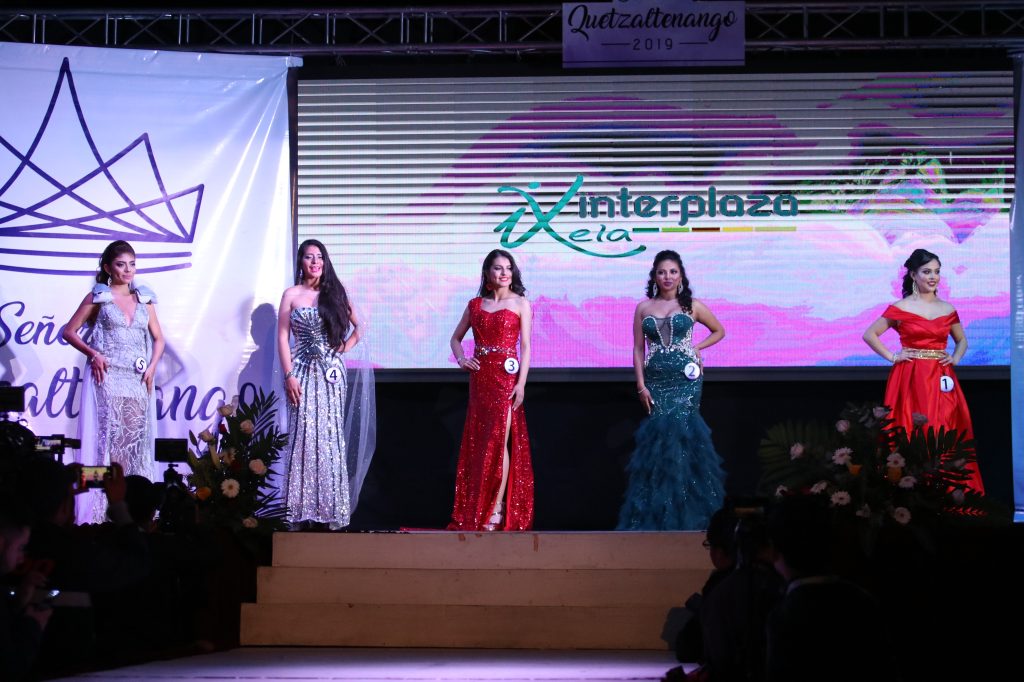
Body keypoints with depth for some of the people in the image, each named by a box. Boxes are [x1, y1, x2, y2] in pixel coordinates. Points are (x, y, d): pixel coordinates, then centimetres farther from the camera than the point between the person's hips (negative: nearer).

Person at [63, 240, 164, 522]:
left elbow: (158, 338, 17)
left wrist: (152, 367, 2)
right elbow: (69, 331, 4)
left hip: (138, 381, 4)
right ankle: (102, 510, -8)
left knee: (136, 440, 0)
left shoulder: (144, 299, 14)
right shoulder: (98, 297, 4)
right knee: (107, 436, -9)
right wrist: (93, 354, -9)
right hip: (107, 377, -3)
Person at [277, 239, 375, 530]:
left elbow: (358, 327, 19)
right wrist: (289, 376, -9)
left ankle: (330, 509, 3)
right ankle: (303, 511, -4)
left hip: (332, 373, 2)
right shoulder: (292, 294, 5)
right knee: (304, 436, -6)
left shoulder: (335, 294, 11)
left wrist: (344, 348, 3)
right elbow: (283, 337, 0)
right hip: (304, 373, -2)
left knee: (331, 437, 0)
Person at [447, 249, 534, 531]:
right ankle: (474, 510, 12)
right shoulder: (475, 305, 12)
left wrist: (521, 383, -13)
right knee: (478, 443, 6)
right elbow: (456, 338, 21)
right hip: (479, 378, 4)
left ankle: (496, 511, -7)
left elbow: (525, 346, -4)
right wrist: (461, 359, 0)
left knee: (499, 442, -9)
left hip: (506, 378, -4)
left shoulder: (520, 304, 2)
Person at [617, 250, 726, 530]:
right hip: (656, 381, 2)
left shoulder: (692, 306, 6)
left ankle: (684, 514, -2)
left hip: (686, 380, -1)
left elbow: (719, 331, 18)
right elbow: (638, 348, 7)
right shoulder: (643, 308, 9)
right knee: (661, 434, -3)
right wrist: (641, 384, -1)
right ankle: (658, 514, 4)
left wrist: (696, 348, 3)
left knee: (679, 432, -10)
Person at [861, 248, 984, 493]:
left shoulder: (948, 309, 10)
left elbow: (962, 340, 25)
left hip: (941, 380, 3)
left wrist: (955, 358, 7)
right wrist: (892, 357, -6)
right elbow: (869, 335, 1)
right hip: (911, 380, -3)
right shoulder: (901, 308, 0)